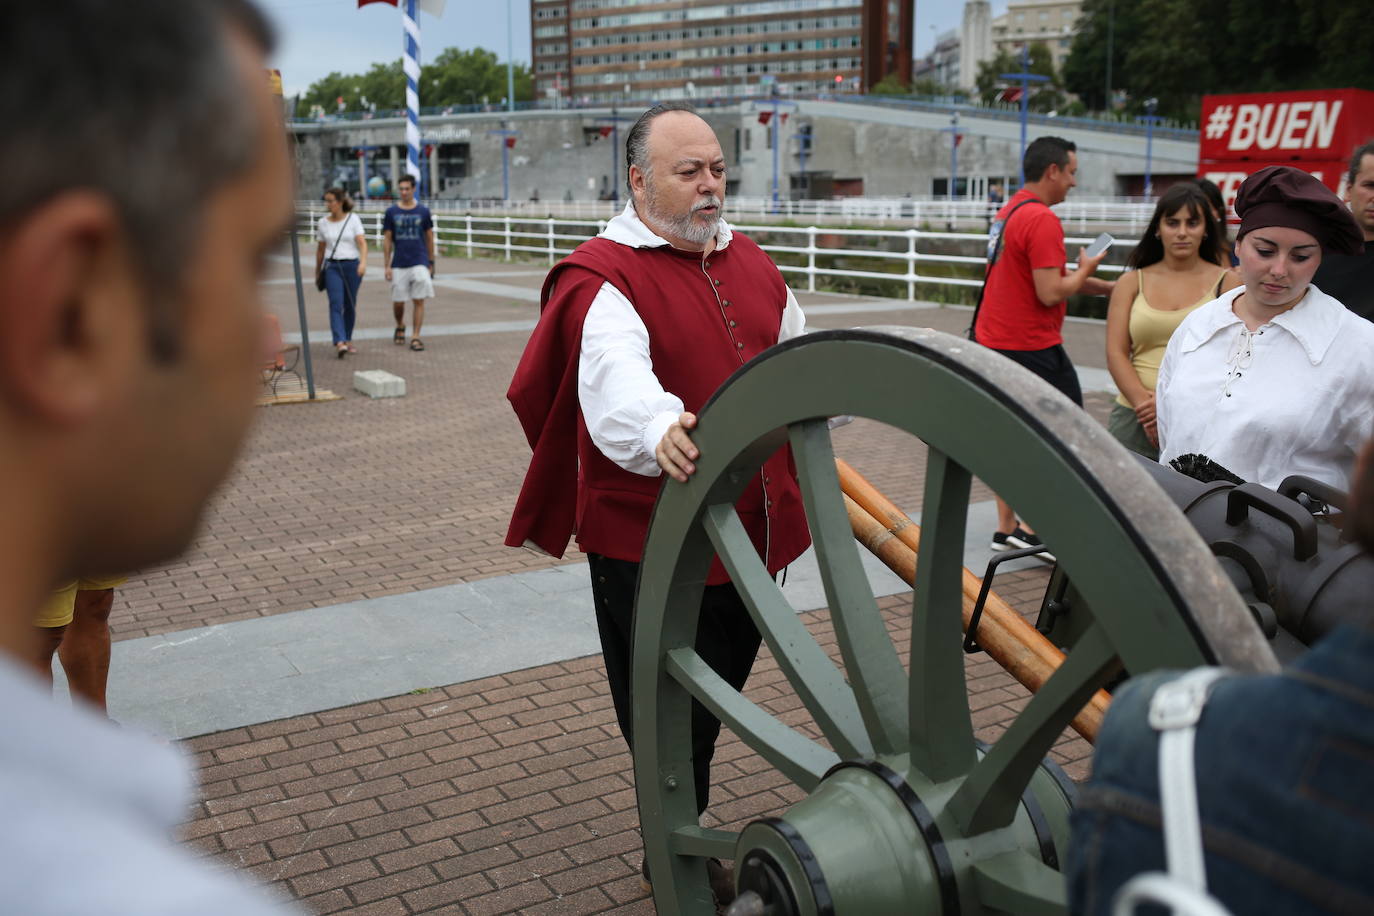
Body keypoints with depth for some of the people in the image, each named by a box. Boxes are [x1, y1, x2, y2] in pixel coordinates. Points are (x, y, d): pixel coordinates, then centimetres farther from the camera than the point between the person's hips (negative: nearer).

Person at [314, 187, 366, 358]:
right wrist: (317, 272, 19)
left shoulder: (353, 219, 1)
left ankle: (348, 340, 23)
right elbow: (320, 249, 16)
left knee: (350, 305, 6)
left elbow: (362, 242, -7)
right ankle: (339, 343, -24)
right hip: (332, 266, 0)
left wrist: (363, 262, -23)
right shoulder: (323, 223, 8)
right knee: (336, 304, -14)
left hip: (352, 266, 0)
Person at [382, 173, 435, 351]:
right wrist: (387, 266, 0)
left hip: (420, 263, -1)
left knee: (419, 301, -6)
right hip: (399, 264, 1)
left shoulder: (423, 211, 3)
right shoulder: (391, 212, 3)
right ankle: (400, 327, 34)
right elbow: (387, 240, 5)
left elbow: (429, 238, 9)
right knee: (398, 302, 5)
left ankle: (416, 337, -1)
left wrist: (431, 263, 8)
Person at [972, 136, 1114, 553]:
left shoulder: (1008, 212, 14)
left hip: (993, 342, 9)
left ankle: (1006, 528, 18)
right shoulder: (1042, 220, -17)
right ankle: (1032, 528, 3)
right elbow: (1050, 292, -22)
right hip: (1032, 346, -9)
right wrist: (1085, 271, -4)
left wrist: (1107, 288, 16)